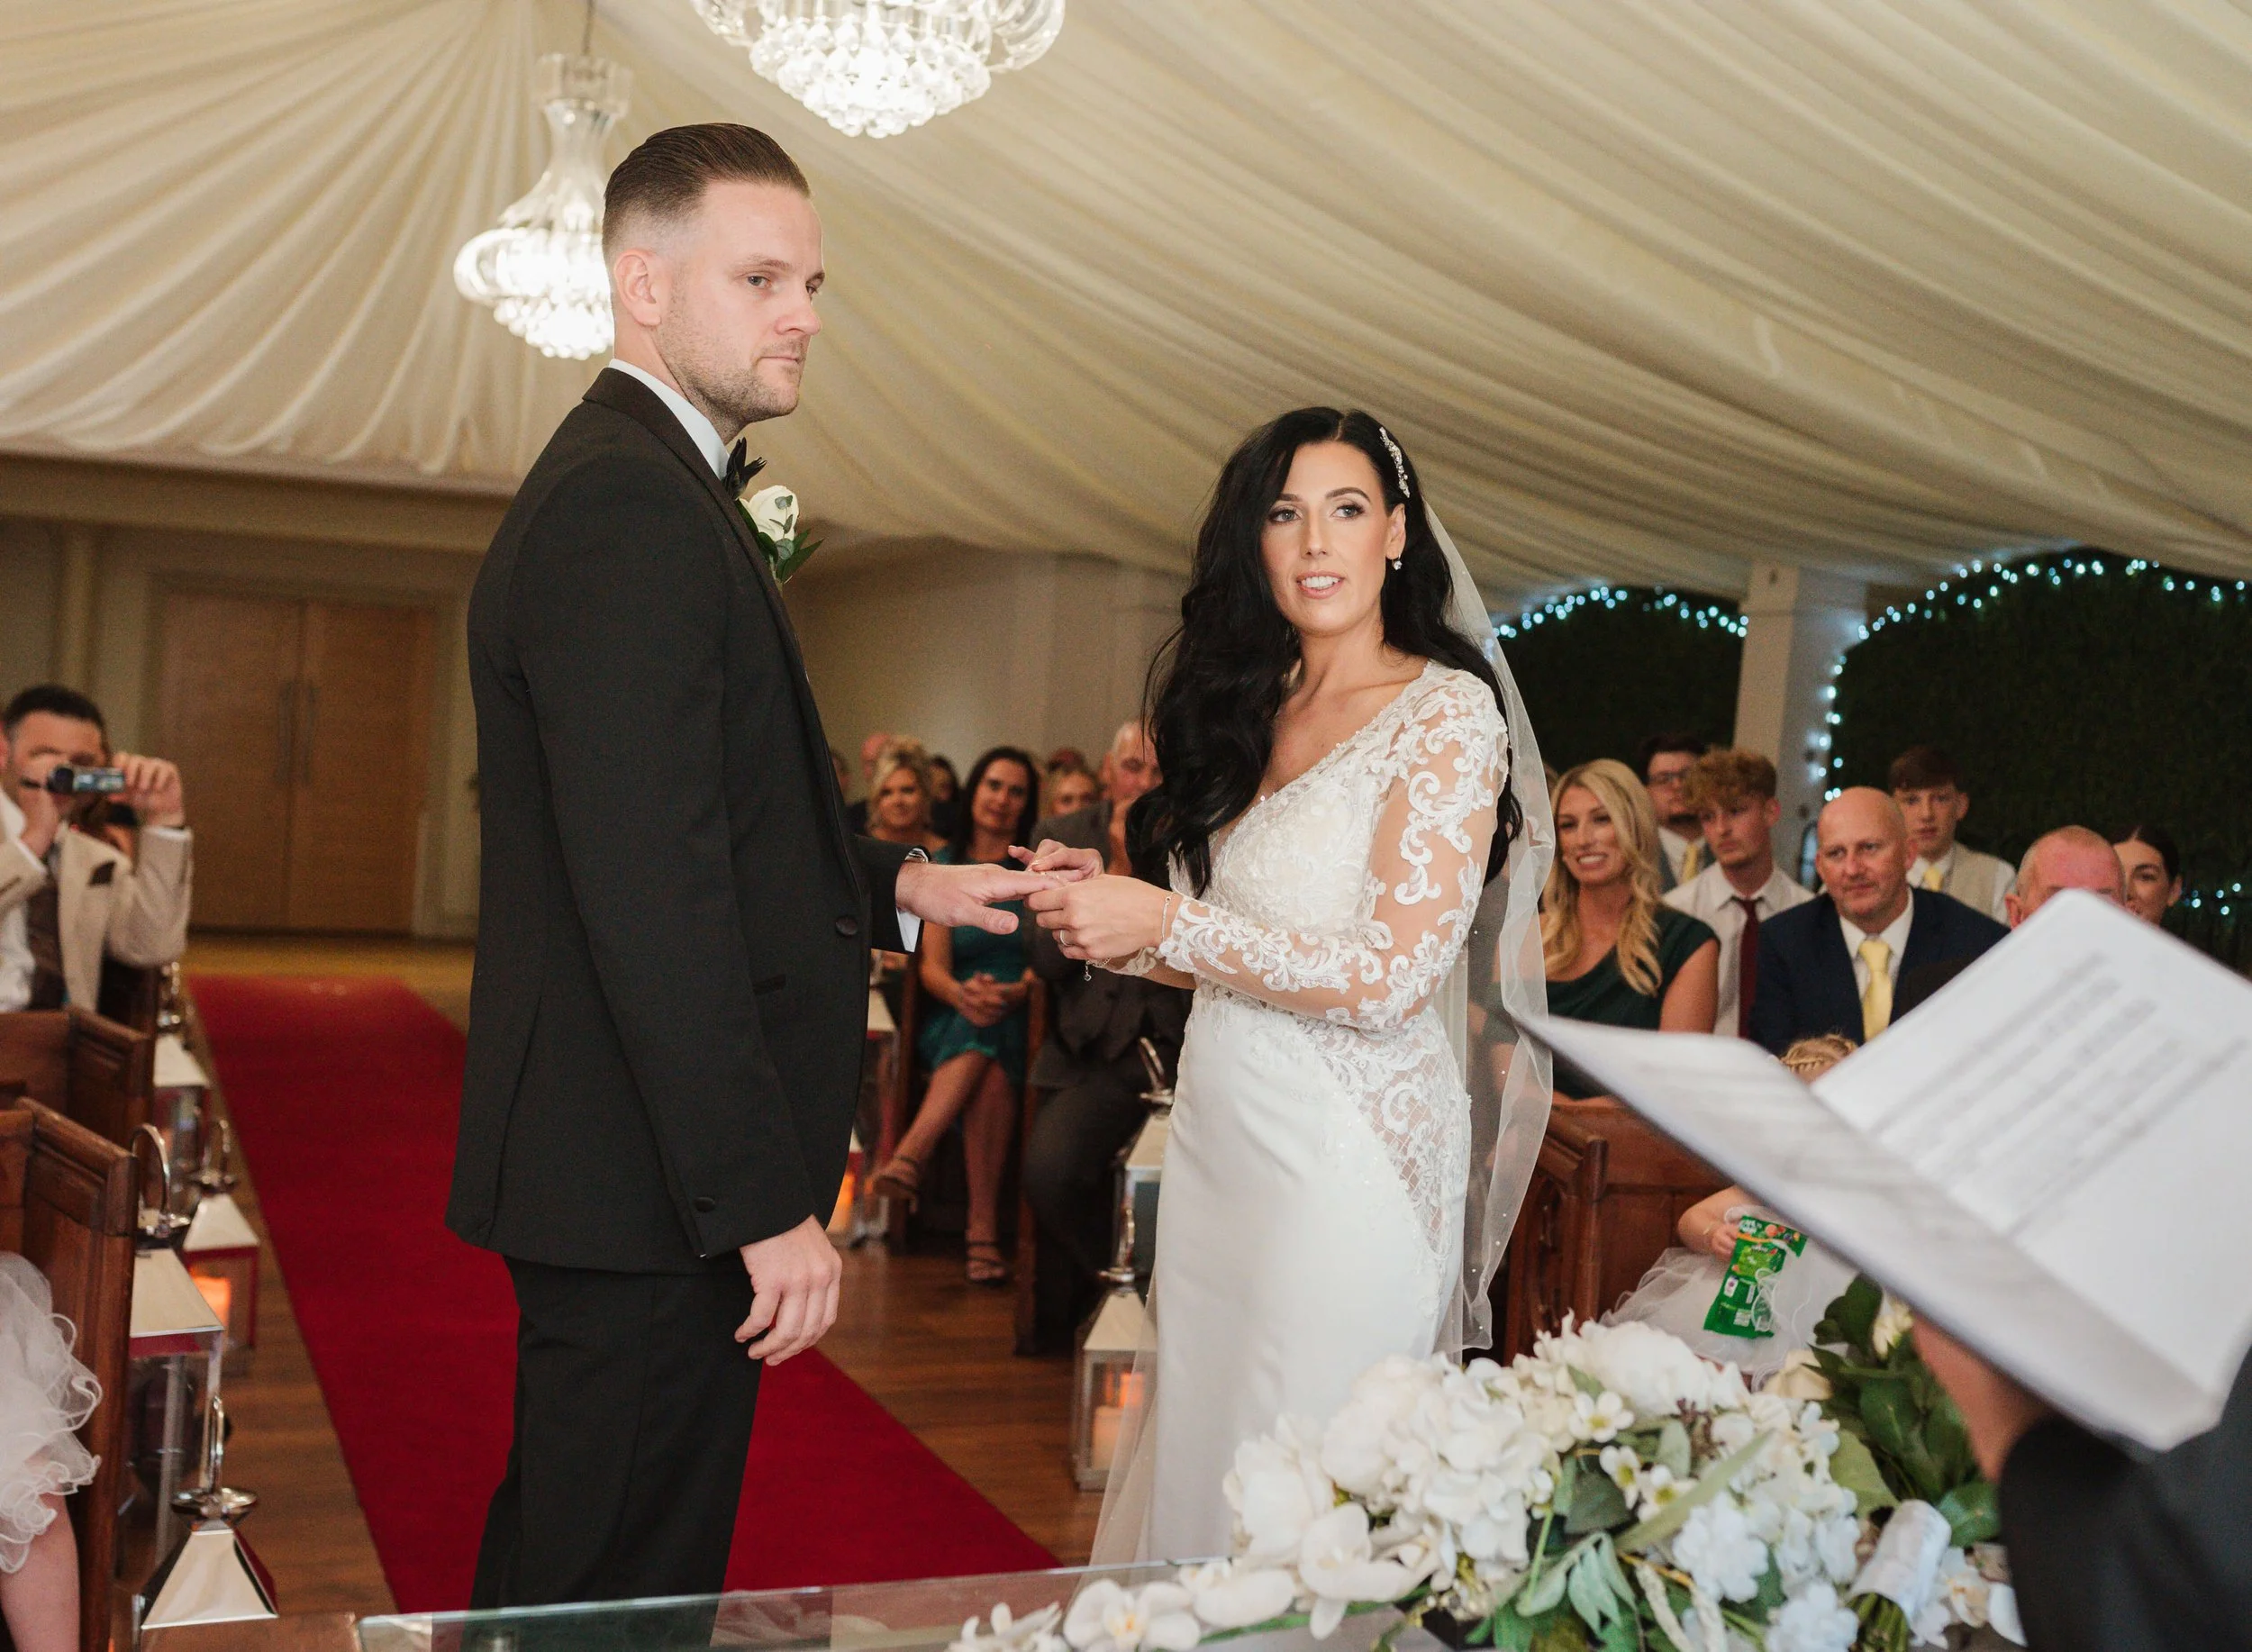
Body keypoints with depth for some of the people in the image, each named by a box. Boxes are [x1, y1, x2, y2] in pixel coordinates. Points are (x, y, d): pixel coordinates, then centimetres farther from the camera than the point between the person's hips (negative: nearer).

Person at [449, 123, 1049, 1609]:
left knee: (566, 1565, 22)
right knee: (626, 1586, 3)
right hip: (649, 1194, -10)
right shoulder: (630, 505, -17)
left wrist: (894, 884, 10)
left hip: (629, 1173, 10)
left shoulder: (643, 486, 16)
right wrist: (764, 1201, -23)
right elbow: (654, 887, -24)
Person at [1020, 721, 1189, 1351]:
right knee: (1049, 1171, -21)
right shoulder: (1061, 836, 11)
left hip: (1184, 1052, -2)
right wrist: (1116, 869, -6)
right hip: (1096, 1056, 2)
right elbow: (1048, 959, 2)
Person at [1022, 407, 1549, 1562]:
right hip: (1219, 1138, 7)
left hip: (1349, 1151, -6)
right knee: (1194, 1457, 16)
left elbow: (1394, 977, -17)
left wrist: (1169, 924, -16)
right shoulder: (1249, 713, 10)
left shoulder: (1447, 712, -9)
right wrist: (1109, 908, -3)